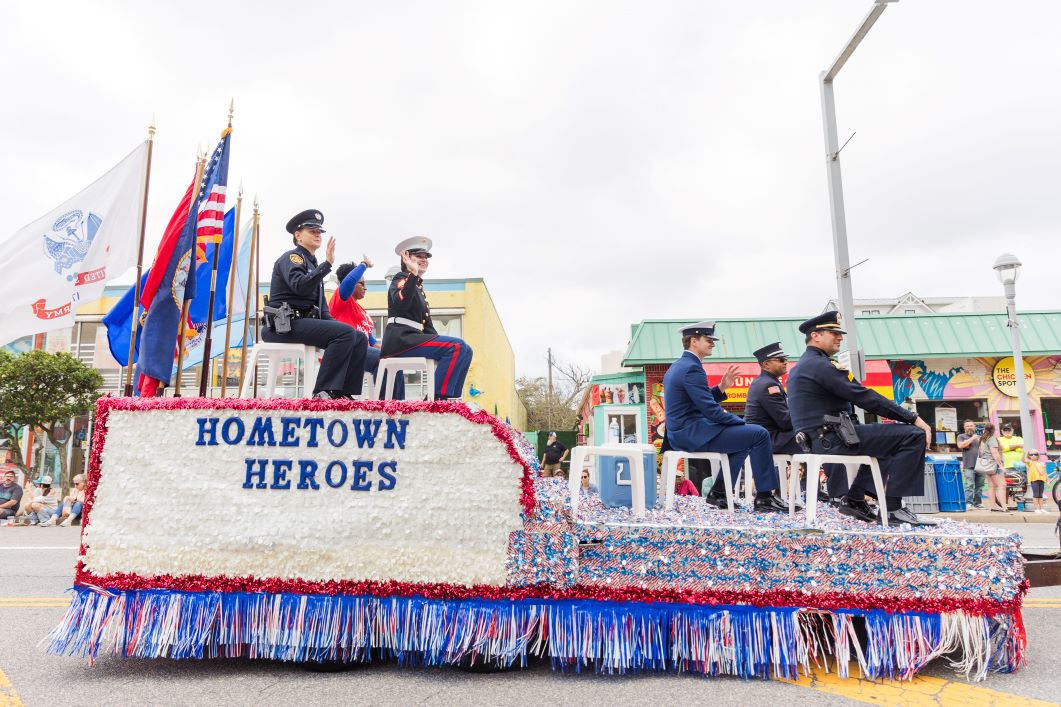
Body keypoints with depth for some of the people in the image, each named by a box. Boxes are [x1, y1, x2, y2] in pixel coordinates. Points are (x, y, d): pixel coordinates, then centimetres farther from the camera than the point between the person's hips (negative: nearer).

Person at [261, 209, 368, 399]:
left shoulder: (313, 264, 26)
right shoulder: (291, 257, -1)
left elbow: (321, 305, 25)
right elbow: (299, 286, -23)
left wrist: (334, 325, 8)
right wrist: (327, 263, -24)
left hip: (306, 322, 9)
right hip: (286, 324, -9)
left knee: (360, 339, -3)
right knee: (346, 332, -27)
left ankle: (344, 393, -9)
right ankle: (324, 392, -27)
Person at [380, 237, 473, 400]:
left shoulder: (419, 288, 27)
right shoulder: (400, 279, 2)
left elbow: (426, 324, 23)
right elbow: (401, 304, -22)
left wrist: (440, 341, 7)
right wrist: (413, 274, -25)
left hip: (413, 338, 9)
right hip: (400, 338, -9)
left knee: (465, 350, -1)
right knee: (457, 346, -25)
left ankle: (452, 398, -7)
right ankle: (439, 398, -27)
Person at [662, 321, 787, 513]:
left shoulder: (677, 366, 16)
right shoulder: (692, 368, -17)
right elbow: (710, 410, -20)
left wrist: (721, 387, 9)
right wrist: (742, 422, -7)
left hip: (681, 433, 11)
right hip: (693, 434, -11)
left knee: (744, 436, 25)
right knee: (759, 434, -9)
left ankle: (718, 493, 21)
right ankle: (764, 496, -1)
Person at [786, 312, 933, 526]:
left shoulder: (800, 367, 19)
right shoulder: (820, 365, -13)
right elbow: (865, 397, -17)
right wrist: (913, 418, -11)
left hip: (817, 439, 10)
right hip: (833, 438, -10)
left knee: (884, 437, 32)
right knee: (914, 436, -9)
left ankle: (854, 499, 22)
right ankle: (891, 507, -8)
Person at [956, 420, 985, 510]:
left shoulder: (979, 437, 22)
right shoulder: (961, 436, 8)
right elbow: (960, 445, -11)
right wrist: (972, 439, -7)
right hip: (969, 466, -5)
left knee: (979, 486, 5)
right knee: (969, 485, -12)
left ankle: (978, 503, 11)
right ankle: (969, 503, -14)